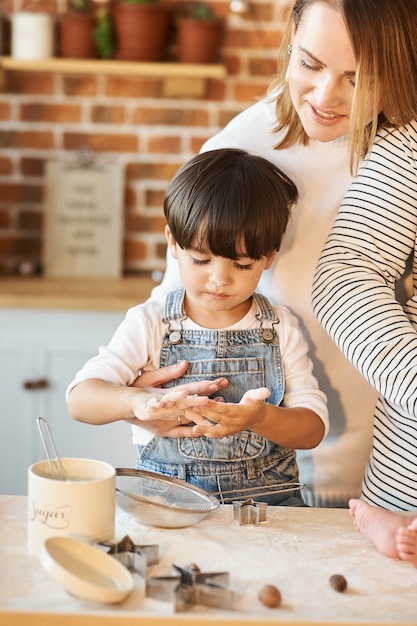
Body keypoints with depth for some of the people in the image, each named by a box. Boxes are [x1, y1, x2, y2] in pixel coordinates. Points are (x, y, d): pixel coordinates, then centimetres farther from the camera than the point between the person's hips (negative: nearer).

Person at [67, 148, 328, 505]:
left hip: (265, 500, 3)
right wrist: (138, 401, -28)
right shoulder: (150, 324, 2)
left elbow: (314, 428, 0)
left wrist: (261, 418, -23)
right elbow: (80, 398, -6)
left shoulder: (280, 329, 5)